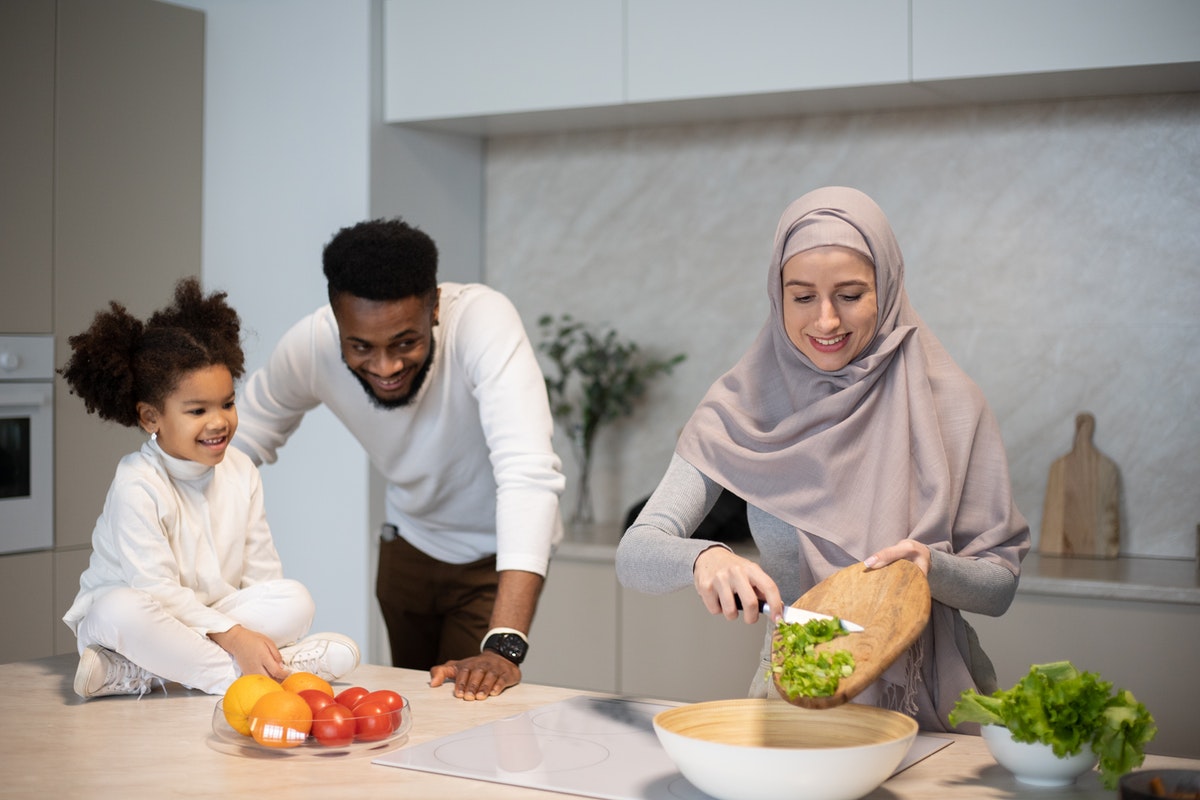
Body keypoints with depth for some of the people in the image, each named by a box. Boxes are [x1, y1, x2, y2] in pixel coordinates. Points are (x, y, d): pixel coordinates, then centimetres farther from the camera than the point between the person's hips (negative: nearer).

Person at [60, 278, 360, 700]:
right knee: (120, 612, -39)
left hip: (217, 613, 6)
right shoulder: (137, 486, -19)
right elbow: (157, 589, -25)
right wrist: (233, 636, -31)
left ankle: (138, 672, -24)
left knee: (296, 601, -20)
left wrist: (267, 633, -13)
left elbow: (261, 568, 1)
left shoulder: (240, 471, 0)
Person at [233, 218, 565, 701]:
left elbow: (528, 475, -45)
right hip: (410, 540, 4)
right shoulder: (309, 345, -24)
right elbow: (240, 445, -7)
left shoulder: (484, 320, -36)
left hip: (496, 550, -4)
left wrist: (504, 647, -53)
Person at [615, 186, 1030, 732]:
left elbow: (1000, 582, 2)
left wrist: (932, 568, -19)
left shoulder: (947, 403, -2)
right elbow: (635, 555, -6)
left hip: (931, 714, -1)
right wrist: (703, 558, -27)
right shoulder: (744, 405, 0)